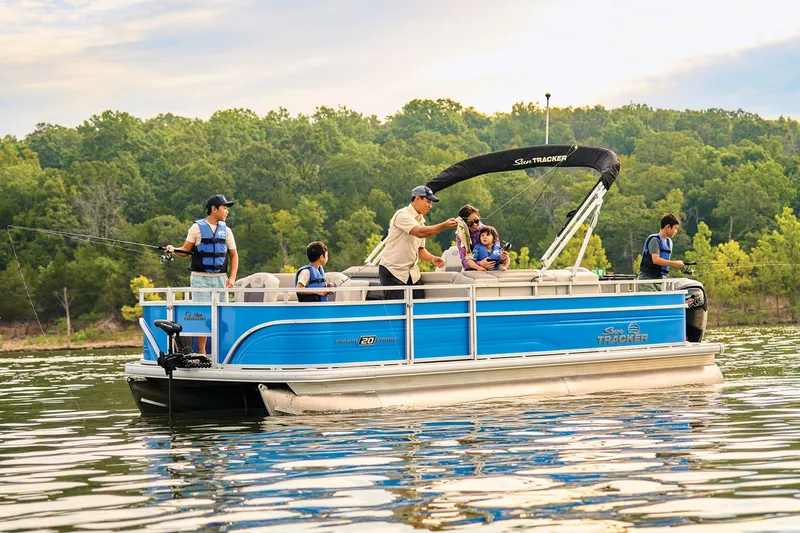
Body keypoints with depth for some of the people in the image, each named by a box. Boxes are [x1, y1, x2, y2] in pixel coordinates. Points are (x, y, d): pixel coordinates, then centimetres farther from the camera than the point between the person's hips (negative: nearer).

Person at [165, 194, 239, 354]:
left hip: (220, 279, 4)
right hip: (200, 279, -4)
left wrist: (232, 277, -1)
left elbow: (234, 255, 11)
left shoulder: (226, 230, 9)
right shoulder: (197, 227, -1)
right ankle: (201, 353, -1)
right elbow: (186, 250, 2)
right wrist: (173, 250, -19)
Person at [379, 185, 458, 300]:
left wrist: (432, 258, -1)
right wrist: (444, 226, -30)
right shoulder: (403, 215, -12)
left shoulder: (421, 221, 14)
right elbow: (419, 232, -29)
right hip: (392, 270, -8)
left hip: (411, 272, 8)